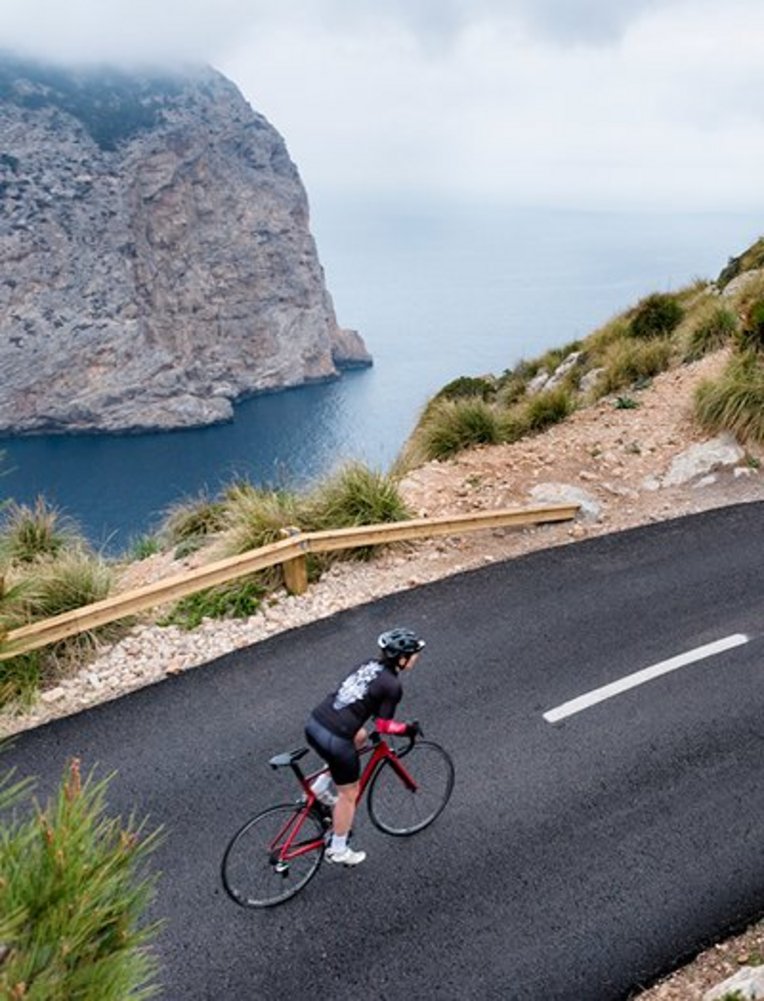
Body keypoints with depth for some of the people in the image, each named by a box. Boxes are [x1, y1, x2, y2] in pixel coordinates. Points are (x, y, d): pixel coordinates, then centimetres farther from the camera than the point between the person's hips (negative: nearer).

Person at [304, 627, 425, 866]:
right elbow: (384, 725, -4)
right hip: (334, 740, -7)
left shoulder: (368, 665, 12)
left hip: (313, 724, 7)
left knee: (360, 737, 34)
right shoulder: (393, 686, -9)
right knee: (348, 794, 16)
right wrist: (408, 729, 11)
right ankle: (338, 850, 33)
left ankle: (318, 788, 31)